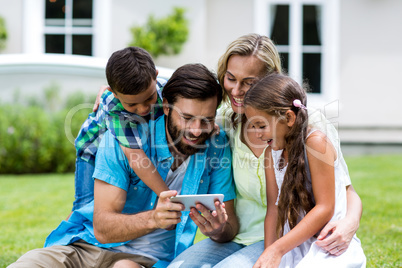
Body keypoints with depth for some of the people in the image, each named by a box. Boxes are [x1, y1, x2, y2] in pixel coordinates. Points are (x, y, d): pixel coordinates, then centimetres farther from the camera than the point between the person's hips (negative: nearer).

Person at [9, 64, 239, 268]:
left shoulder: (217, 147, -3)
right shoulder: (121, 139, -10)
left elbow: (232, 225, -1)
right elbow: (103, 229, -15)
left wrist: (219, 230, -26)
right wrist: (153, 218, -36)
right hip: (87, 245, 0)